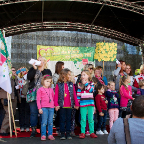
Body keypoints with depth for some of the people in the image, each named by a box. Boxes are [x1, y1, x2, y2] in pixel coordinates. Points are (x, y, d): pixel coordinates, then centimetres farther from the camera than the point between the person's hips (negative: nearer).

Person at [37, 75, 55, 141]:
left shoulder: (51, 90, 14)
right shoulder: (40, 89, 1)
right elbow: (38, 99, -1)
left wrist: (54, 105, 9)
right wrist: (39, 108, -7)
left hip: (51, 107, 4)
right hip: (44, 107, -4)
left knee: (50, 122, 7)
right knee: (44, 122, -3)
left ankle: (50, 135, 13)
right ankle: (43, 135, 5)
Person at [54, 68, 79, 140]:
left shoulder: (71, 84, 6)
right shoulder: (59, 85, -4)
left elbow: (74, 95, 6)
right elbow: (56, 95, -5)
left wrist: (76, 104, 5)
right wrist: (56, 105, -12)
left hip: (69, 106, 3)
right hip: (62, 105, -3)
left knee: (68, 119, 9)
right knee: (62, 120, 5)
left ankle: (68, 134, 16)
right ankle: (62, 134, 13)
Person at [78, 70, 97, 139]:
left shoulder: (91, 83, 5)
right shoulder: (80, 84, 8)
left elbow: (91, 90, -13)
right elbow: (78, 93, 9)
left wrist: (86, 83, -14)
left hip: (90, 103, 0)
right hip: (83, 103, 1)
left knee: (91, 119, 4)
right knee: (83, 119, 1)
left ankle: (92, 132, 11)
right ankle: (82, 132, 6)